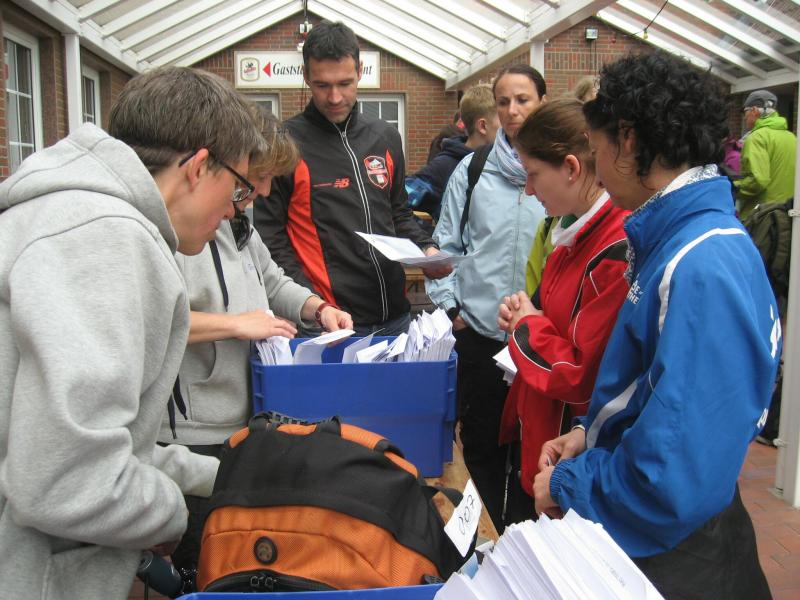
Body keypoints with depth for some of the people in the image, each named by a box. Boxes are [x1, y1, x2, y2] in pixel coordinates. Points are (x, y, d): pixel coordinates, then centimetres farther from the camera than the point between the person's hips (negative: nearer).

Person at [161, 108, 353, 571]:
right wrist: (235, 324, -23)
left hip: (246, 421, 9)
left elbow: (272, 281, 26)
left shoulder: (238, 221, 14)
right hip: (193, 435, -9)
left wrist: (316, 307, 7)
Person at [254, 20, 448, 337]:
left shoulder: (385, 137, 10)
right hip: (328, 322, -5)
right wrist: (313, 304, -18)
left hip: (394, 315, 5)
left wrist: (427, 249, 1)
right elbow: (270, 239, -8)